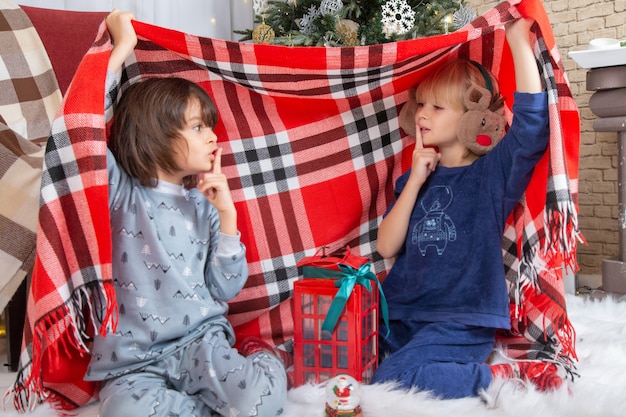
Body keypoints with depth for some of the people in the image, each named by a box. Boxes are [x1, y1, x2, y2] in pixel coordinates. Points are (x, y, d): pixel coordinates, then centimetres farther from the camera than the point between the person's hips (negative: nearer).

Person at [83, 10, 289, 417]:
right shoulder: (122, 194, -2)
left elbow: (226, 289, 3)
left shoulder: (204, 204, 7)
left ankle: (263, 357, 7)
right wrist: (122, 47, -12)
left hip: (201, 340, 1)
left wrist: (227, 215, -7)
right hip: (134, 359, -1)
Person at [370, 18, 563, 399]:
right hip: (402, 315, 6)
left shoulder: (492, 172, -2)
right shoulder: (417, 177, 12)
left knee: (392, 381, -24)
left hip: (463, 321, -5)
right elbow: (387, 247, 2)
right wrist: (415, 181, -6)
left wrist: (519, 39, -19)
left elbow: (532, 124, -23)